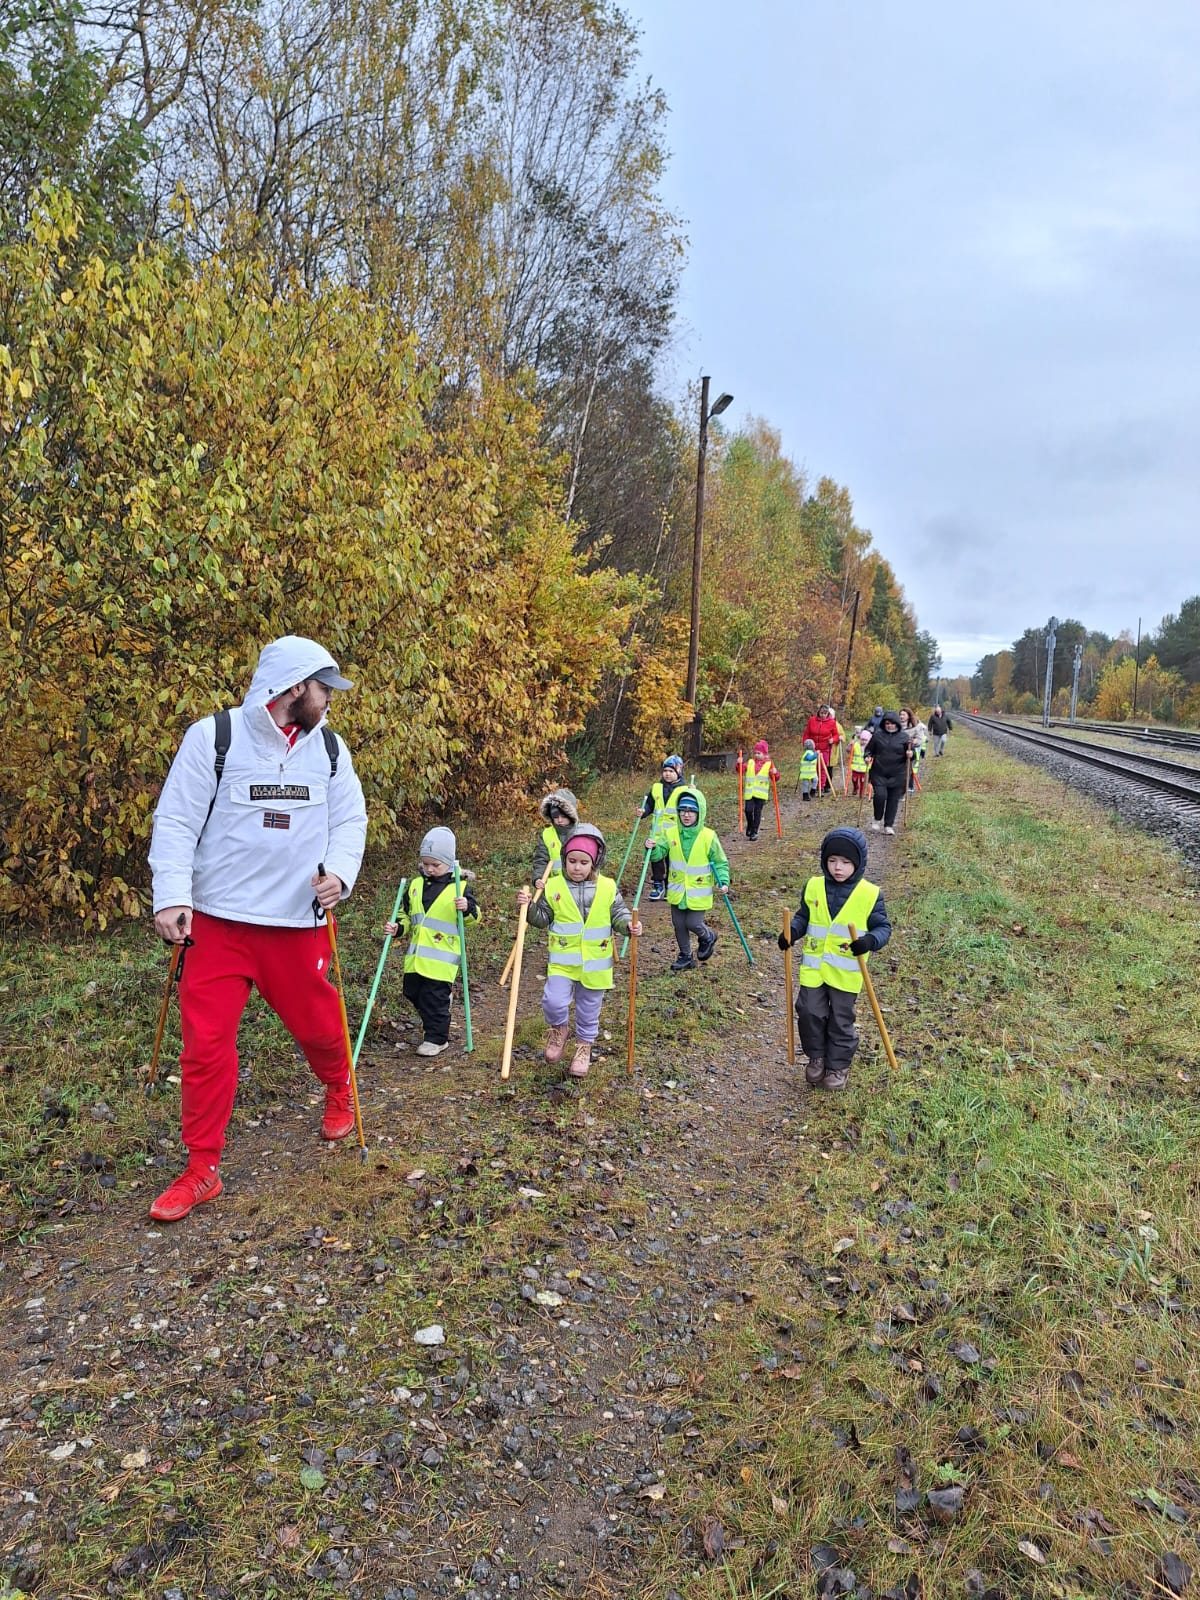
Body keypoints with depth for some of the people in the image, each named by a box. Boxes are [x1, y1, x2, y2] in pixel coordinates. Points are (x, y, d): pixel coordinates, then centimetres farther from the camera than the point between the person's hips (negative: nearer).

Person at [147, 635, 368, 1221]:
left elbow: (350, 820, 9)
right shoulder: (213, 736, -6)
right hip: (218, 919, -2)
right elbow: (176, 821, -5)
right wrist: (172, 897, -15)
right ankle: (202, 1169, 16)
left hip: (300, 921, 3)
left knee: (318, 1024, 13)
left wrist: (339, 872, -10)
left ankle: (339, 1095, 46)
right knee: (206, 1042, -1)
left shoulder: (330, 748, 6)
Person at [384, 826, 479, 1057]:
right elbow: (406, 915, 18)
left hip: (442, 957, -6)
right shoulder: (415, 884, 8)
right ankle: (431, 1025, 38)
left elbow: (474, 915, -2)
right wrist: (398, 927, -1)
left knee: (435, 998, -3)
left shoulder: (460, 886, -6)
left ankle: (437, 1038, 12)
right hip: (415, 955, 6)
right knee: (413, 993, 15)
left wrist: (467, 908, -24)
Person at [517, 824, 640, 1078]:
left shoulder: (608, 888, -6)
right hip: (562, 960, 0)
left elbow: (618, 915, -1)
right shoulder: (554, 887, -5)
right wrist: (529, 907, -15)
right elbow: (543, 919, 2)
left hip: (595, 963, 1)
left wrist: (629, 925, -21)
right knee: (553, 1002, -15)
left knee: (589, 1011, 13)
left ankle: (584, 1046, 37)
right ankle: (559, 1028, 18)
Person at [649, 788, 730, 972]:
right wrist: (652, 848, -29)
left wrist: (723, 881, -18)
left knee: (693, 923, -3)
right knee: (679, 925, 12)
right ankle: (686, 957, 32)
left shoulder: (708, 836, -12)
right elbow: (660, 854, -8)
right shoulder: (671, 833, -5)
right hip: (677, 891, 4)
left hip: (699, 892, -3)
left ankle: (708, 937, 31)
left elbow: (720, 862, -4)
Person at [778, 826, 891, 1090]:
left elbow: (883, 927, -5)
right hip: (813, 967, 3)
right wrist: (791, 932, -8)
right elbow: (803, 917, 11)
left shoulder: (870, 894, -11)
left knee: (841, 1020, 9)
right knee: (810, 1013, 7)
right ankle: (816, 1057, 30)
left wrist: (870, 940, -26)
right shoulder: (813, 887, -2)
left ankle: (838, 1065, 29)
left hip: (846, 972, -2)